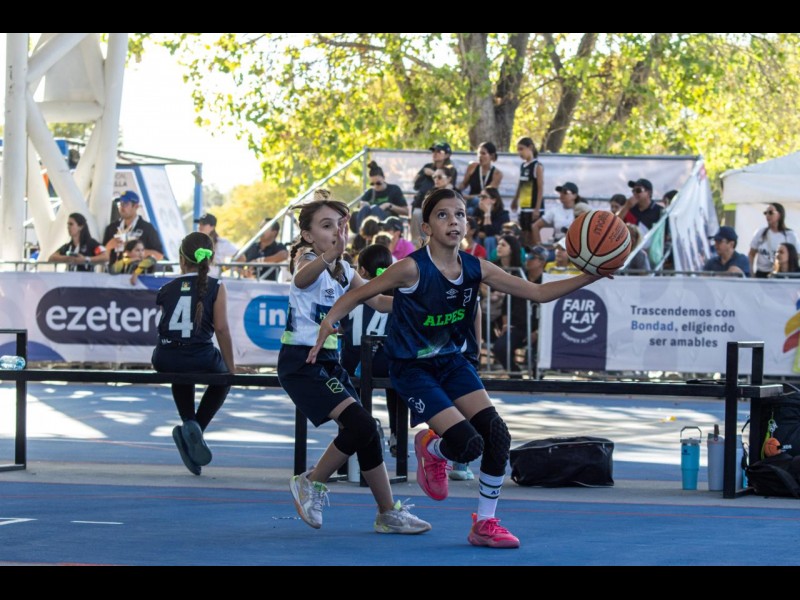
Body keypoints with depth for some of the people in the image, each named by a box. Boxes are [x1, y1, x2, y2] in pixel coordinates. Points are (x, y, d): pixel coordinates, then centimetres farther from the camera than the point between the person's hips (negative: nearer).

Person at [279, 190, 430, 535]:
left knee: (363, 433, 5)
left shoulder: (343, 270, 12)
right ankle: (312, 483, -2)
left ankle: (388, 513, 12)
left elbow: (378, 301, 21)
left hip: (328, 361, 8)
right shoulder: (306, 259, -13)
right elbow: (301, 277, -39)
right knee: (360, 425, -20)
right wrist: (327, 257, -61)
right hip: (301, 361, -8)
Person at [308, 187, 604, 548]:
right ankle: (431, 449, 20)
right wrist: (329, 320, -29)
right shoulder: (412, 269, -22)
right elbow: (359, 295, -13)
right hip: (411, 367, -6)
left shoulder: (477, 270, -7)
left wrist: (590, 277, -15)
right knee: (468, 445, -19)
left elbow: (538, 292, -5)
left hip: (451, 361, 6)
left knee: (497, 436, -9)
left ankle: (485, 523, 10)